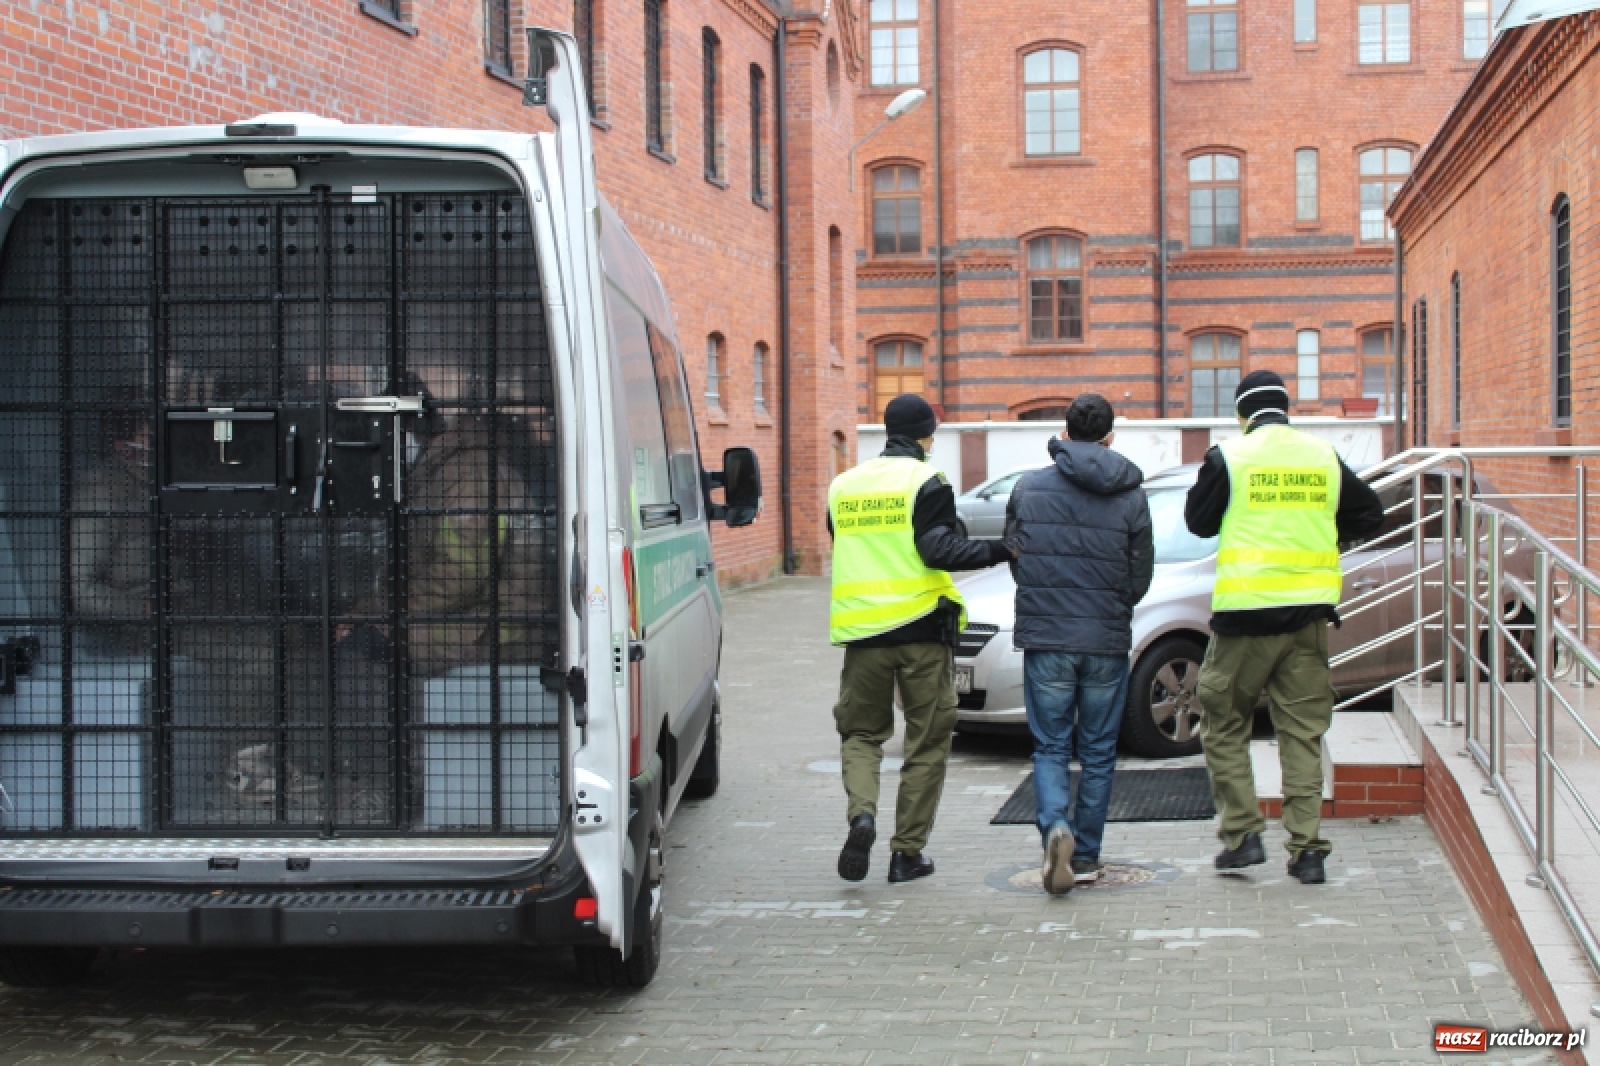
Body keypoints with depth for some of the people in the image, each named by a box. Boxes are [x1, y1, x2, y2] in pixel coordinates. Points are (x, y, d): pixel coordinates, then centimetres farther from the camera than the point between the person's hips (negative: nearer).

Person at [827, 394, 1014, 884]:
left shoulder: (844, 485, 12)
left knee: (860, 732, 14)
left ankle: (862, 813, -13)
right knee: (926, 742, 7)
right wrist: (1002, 550, -13)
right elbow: (938, 549, -16)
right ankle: (908, 852, 6)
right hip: (921, 627, -4)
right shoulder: (926, 481, -6)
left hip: (862, 630, 4)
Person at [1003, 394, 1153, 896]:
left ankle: (1055, 827, -18)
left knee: (1050, 748, 7)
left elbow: (1013, 560, 7)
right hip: (1108, 643, 0)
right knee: (1098, 753, 11)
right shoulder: (1131, 495, -1)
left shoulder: (1028, 488, -1)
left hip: (1045, 640, 0)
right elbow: (1140, 577, 3)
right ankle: (1086, 855, 15)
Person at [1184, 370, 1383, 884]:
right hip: (1310, 610, 3)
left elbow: (1198, 521, 5)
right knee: (1303, 731, 7)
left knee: (1225, 725, 11)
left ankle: (1242, 834, 4)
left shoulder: (1229, 456, -4)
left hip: (1246, 610, -3)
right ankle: (1306, 847, 4)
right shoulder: (1324, 456, 8)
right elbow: (1369, 513, 16)